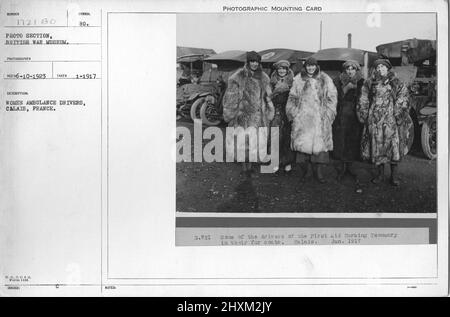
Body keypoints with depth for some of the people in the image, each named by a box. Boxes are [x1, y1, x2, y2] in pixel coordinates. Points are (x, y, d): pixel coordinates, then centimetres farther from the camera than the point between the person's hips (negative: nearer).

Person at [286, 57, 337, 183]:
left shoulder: (325, 80, 7)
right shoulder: (298, 80, 8)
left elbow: (332, 97, 7)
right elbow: (292, 98, 12)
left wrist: (327, 113, -1)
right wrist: (294, 113, 4)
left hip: (320, 118, 0)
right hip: (302, 117, 0)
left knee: (319, 143, -3)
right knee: (302, 143, -3)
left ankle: (318, 171, 3)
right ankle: (303, 169, 7)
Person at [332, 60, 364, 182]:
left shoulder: (361, 83, 3)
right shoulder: (338, 82, 1)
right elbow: (336, 98, -5)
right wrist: (346, 88, -14)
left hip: (355, 117, 1)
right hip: (341, 117, -1)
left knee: (353, 142, 3)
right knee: (341, 142, 0)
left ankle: (349, 166, 19)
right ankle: (342, 167, 14)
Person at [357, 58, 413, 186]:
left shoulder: (396, 83, 6)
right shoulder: (370, 83, 10)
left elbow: (402, 101, 0)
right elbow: (363, 101, 10)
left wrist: (398, 115, -9)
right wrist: (364, 115, 3)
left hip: (391, 120, -2)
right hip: (374, 120, 2)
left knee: (394, 146, -2)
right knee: (376, 146, 5)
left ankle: (394, 176, 7)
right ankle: (380, 174, 17)